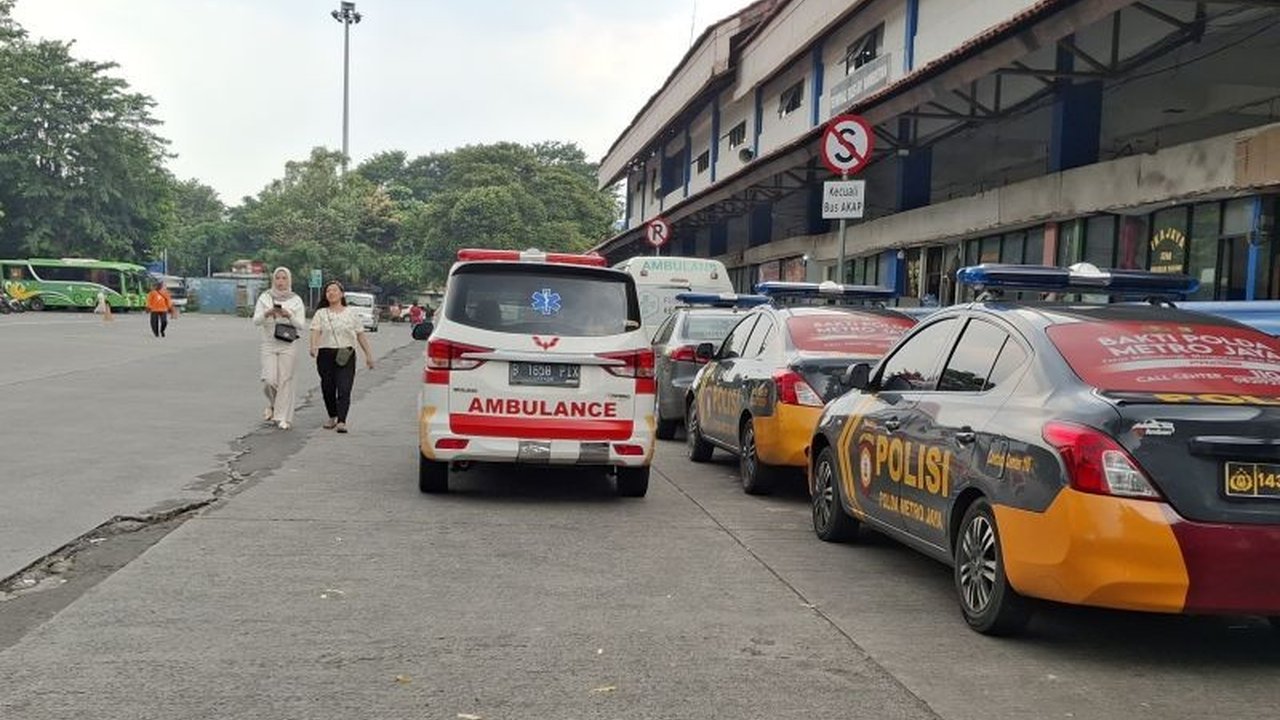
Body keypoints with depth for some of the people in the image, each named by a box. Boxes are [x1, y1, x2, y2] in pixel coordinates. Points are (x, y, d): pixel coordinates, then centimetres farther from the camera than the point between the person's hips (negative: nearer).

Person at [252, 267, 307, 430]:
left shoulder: (296, 300, 4)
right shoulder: (265, 297, 7)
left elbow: (301, 325, 0)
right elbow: (256, 320, -1)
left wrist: (289, 315, -18)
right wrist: (267, 313, -21)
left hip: (288, 345, 0)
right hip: (268, 344, 1)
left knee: (285, 380, -4)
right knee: (269, 380, -10)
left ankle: (283, 417, 3)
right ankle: (272, 404, 21)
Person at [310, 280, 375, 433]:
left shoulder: (350, 314, 10)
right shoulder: (321, 314, 7)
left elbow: (360, 335, 11)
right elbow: (315, 331, -7)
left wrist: (368, 355, 9)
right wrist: (313, 346, -27)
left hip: (346, 356, -1)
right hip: (326, 355, 1)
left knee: (344, 389, -12)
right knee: (328, 388, 8)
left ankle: (342, 421, -16)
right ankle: (332, 417, 28)